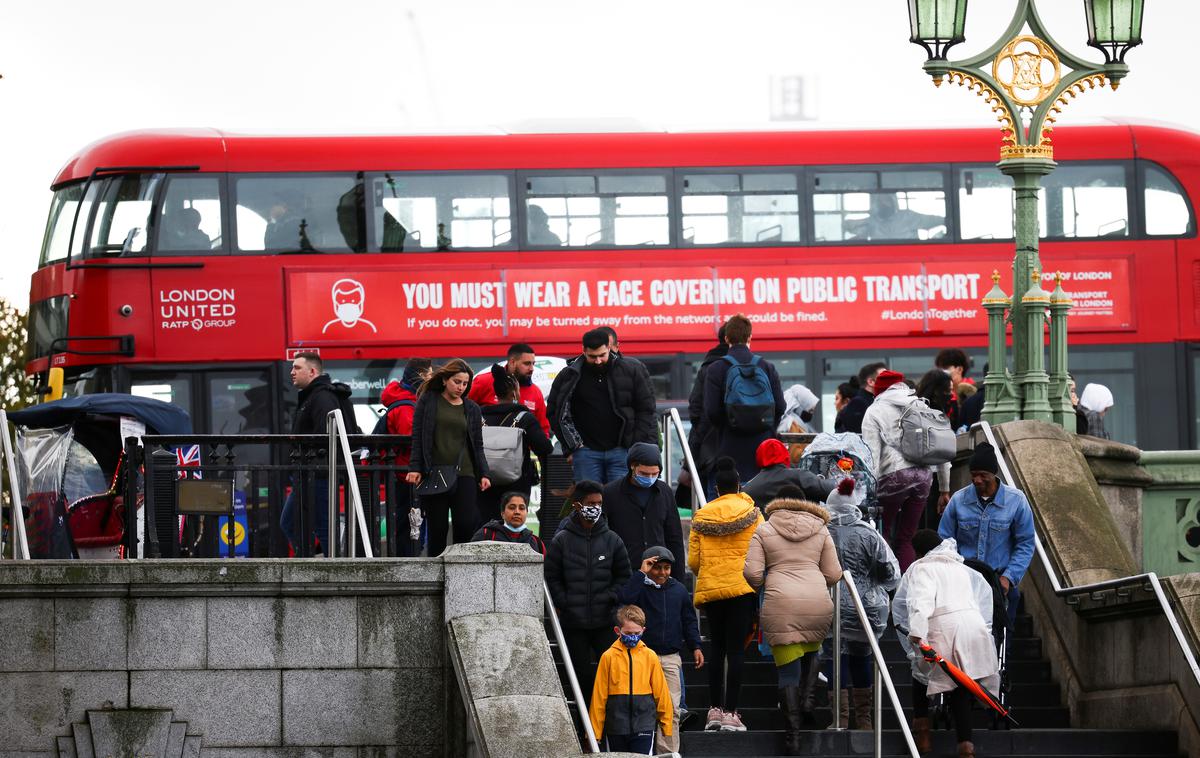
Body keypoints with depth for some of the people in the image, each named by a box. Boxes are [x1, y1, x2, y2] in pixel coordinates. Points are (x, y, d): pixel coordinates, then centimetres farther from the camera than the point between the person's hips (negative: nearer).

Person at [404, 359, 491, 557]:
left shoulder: (471, 409, 13)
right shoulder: (428, 401, 7)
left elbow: (477, 445, 15)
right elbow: (417, 437, 2)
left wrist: (483, 474, 3)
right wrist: (415, 468, -7)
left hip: (463, 474, 1)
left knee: (467, 524, -14)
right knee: (437, 528, 0)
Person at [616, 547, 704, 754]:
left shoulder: (679, 590, 13)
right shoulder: (641, 587, 2)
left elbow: (689, 621, 19)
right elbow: (624, 597, -20)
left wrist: (695, 647, 10)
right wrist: (641, 573, -15)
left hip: (671, 659, 3)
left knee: (671, 708, -2)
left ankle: (668, 752, 1)